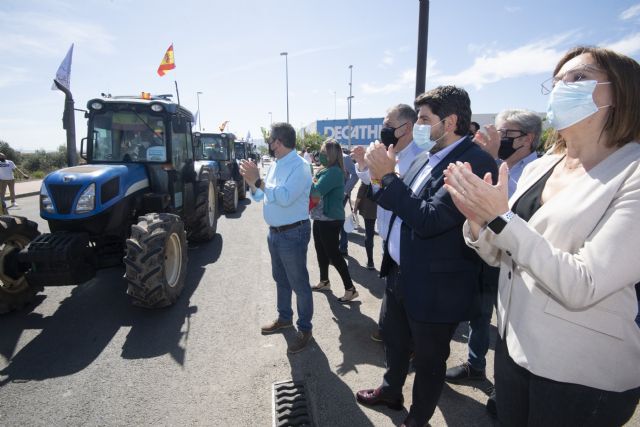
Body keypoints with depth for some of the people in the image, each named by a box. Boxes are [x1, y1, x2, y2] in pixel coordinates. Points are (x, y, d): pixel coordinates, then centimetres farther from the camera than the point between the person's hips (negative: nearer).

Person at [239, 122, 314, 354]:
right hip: (274, 232, 9)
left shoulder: (299, 166, -18)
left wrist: (257, 180, -27)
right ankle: (284, 317, 41)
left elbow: (285, 198, -31)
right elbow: (259, 196, 12)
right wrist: (251, 180, -6)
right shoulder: (275, 165, 9)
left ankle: (305, 329, 19)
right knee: (280, 279, 22)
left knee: (299, 284, 4)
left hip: (293, 234, -9)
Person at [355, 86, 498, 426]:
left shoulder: (475, 162, -22)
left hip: (434, 287, -8)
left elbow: (430, 220, -29)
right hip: (399, 273, 9)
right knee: (393, 340, 28)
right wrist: (381, 179, -6)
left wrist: (388, 176, -23)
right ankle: (391, 391, 54)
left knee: (428, 360, 16)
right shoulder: (426, 157, 6)